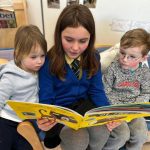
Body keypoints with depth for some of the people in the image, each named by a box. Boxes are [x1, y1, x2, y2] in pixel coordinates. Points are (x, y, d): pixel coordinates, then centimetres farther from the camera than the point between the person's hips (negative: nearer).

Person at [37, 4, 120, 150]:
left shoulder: (93, 57, -6)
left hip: (84, 104, 4)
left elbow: (96, 91, -1)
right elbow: (46, 99, -13)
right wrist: (44, 118, -35)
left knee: (102, 132, -21)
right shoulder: (48, 61, -17)